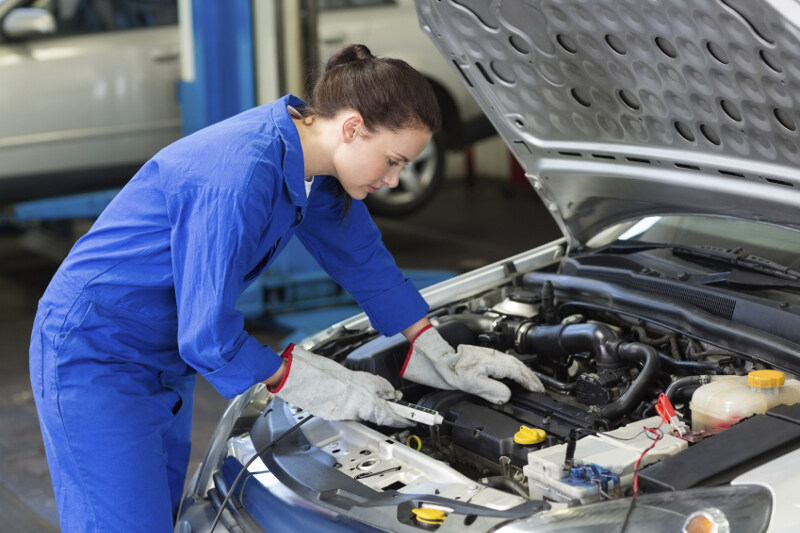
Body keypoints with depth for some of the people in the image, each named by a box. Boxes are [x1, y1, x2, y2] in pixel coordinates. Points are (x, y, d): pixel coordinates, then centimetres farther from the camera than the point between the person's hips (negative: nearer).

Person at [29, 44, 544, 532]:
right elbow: (208, 338, -29)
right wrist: (317, 388, -17)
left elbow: (364, 259, 11)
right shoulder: (239, 179, -32)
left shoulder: (312, 155, -4)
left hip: (164, 356, 9)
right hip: (93, 356, -9)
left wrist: (443, 361, 10)